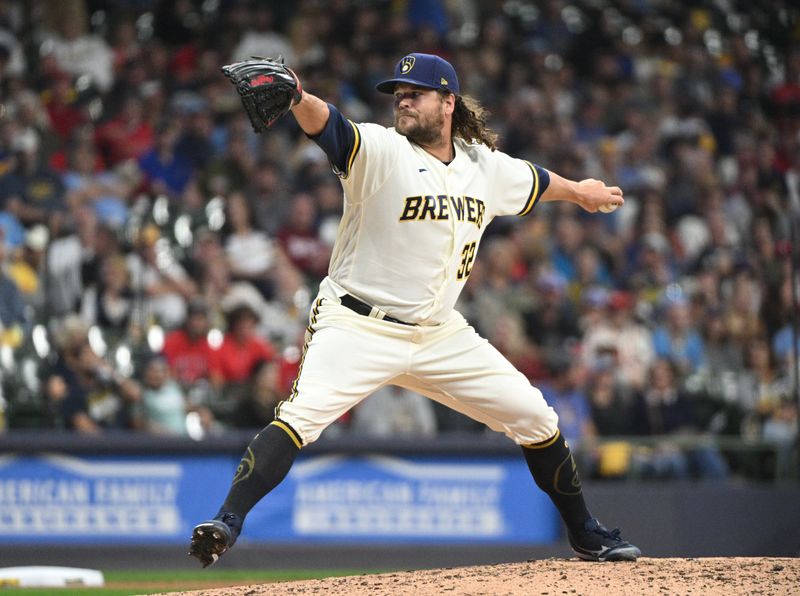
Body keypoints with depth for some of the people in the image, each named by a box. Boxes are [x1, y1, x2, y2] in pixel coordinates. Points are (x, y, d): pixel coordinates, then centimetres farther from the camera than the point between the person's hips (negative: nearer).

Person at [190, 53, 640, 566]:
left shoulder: (485, 167, 5)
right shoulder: (380, 151, -12)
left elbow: (534, 181, 27)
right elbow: (326, 124, -33)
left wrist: (578, 190, 45)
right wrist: (298, 99, -55)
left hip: (440, 334, 5)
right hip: (359, 327, -5)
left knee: (534, 417, 6)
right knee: (305, 412, -28)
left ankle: (586, 534, 25)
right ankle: (227, 522, -30)